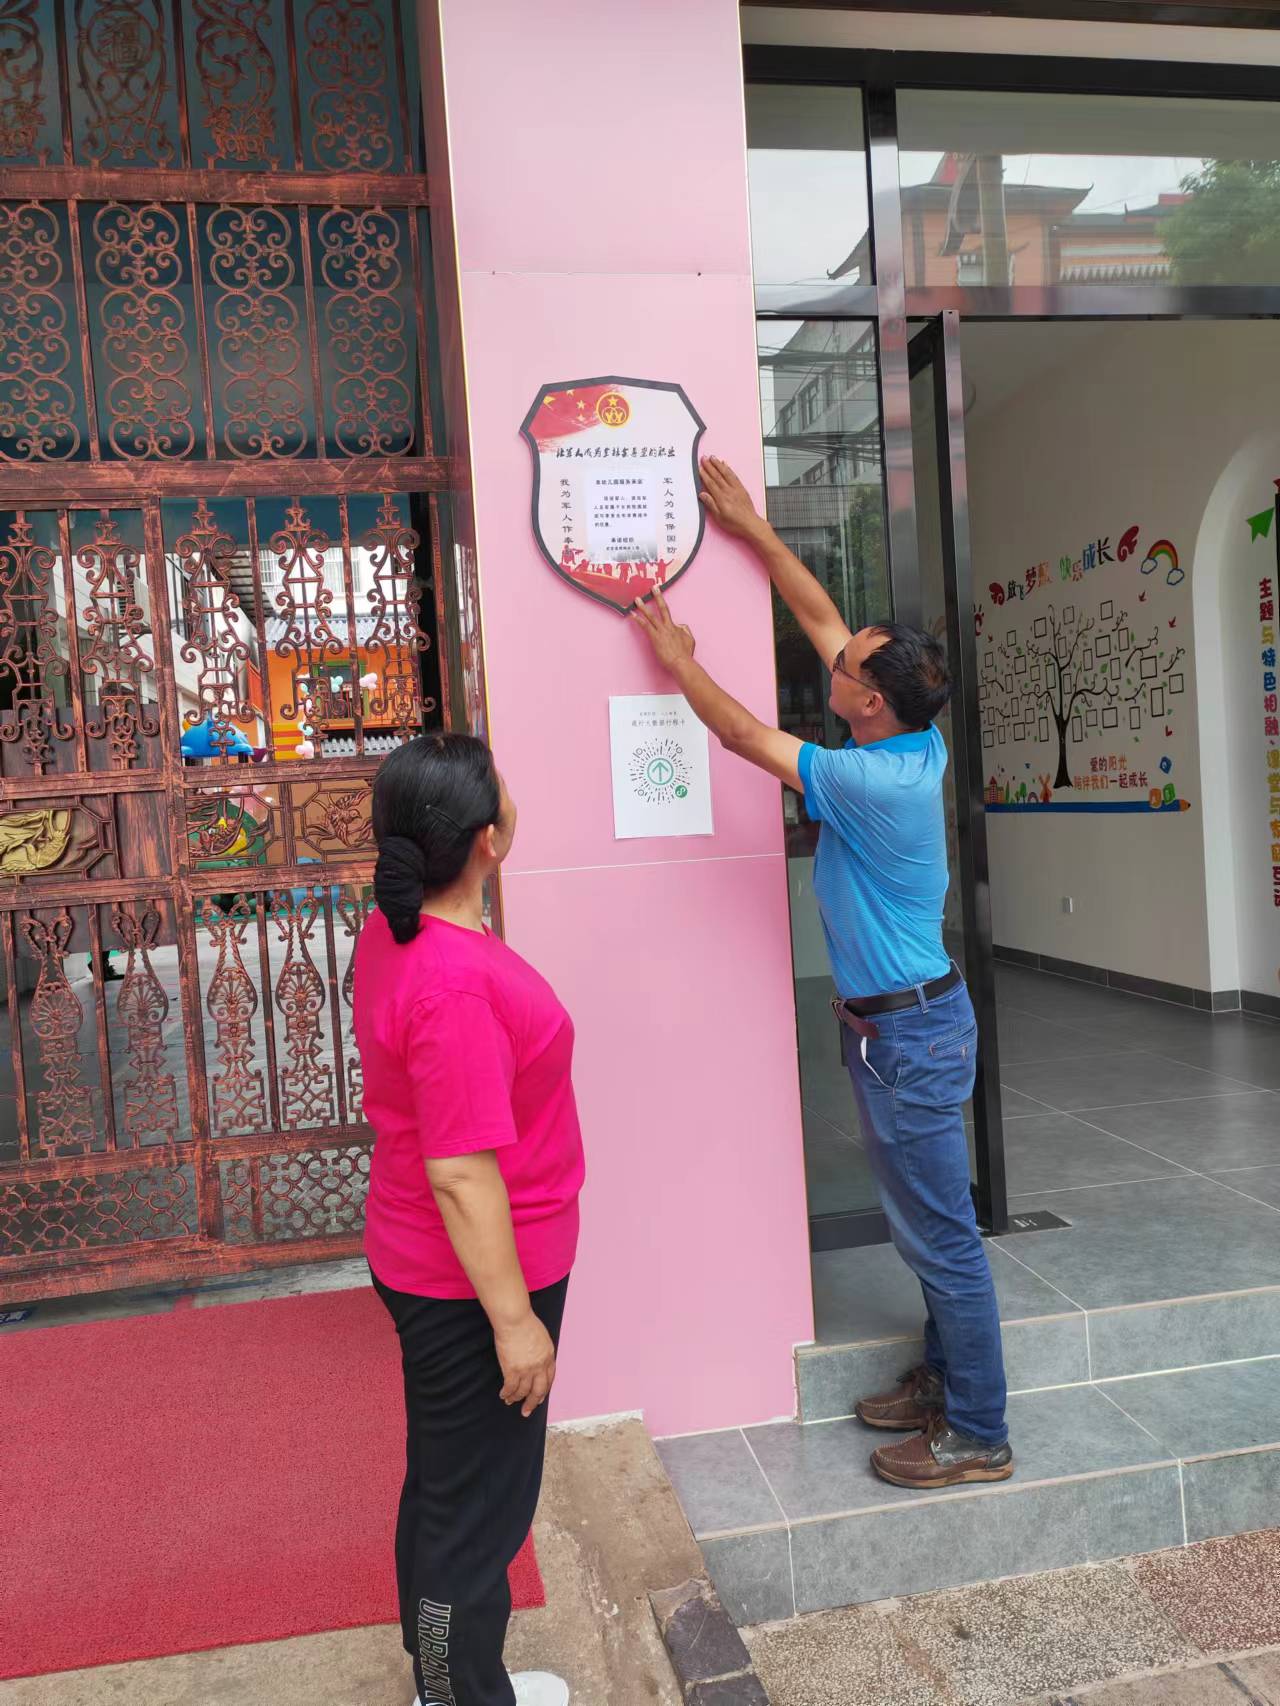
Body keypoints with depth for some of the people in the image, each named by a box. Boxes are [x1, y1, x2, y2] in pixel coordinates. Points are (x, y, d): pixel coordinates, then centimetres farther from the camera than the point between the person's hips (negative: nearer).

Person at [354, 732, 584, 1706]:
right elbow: (461, 1173, -27)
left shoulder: (393, 936, 0)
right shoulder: (456, 984, -31)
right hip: (474, 1285, -10)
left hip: (428, 1267, 10)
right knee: (476, 1513, 11)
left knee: (445, 1493, 25)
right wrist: (514, 1318, -19)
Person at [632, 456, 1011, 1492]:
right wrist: (751, 527, 12)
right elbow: (821, 615, 7)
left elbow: (743, 734, -15)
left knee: (941, 1233, 3)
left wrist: (677, 658, 0)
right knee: (930, 1224, 20)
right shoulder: (919, 747, 0)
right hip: (906, 1019, 10)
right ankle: (946, 1380, 37)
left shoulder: (875, 783, -25)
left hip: (907, 1033, -10)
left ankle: (977, 1437, 18)